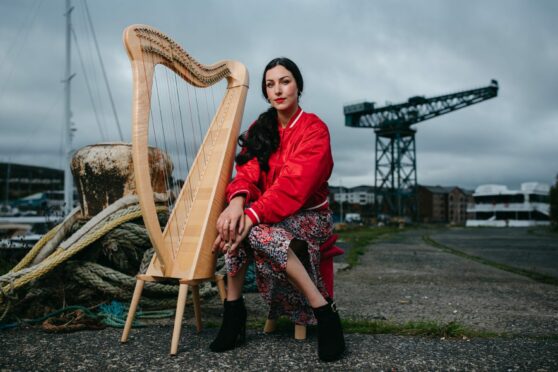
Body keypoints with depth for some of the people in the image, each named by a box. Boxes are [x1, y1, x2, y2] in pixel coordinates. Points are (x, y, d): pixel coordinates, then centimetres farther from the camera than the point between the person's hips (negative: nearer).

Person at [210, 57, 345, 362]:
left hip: (308, 216, -5)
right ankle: (233, 311, -19)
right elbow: (247, 172, -6)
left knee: (255, 230, -34)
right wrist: (237, 201, -29)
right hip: (268, 214, 5)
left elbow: (294, 183, -24)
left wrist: (253, 215, -36)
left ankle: (323, 311, -26)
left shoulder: (313, 129, -10)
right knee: (235, 221, -28)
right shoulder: (260, 129, 8)